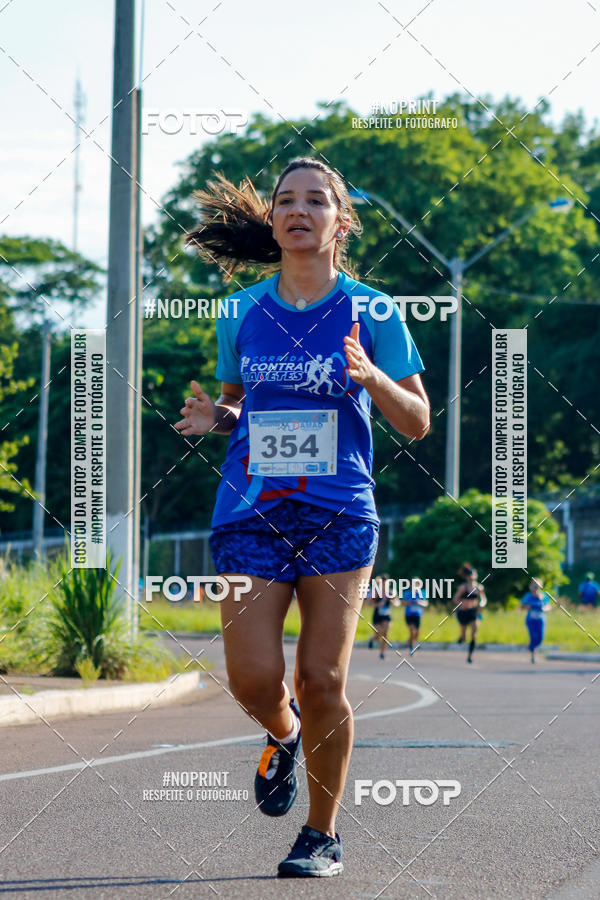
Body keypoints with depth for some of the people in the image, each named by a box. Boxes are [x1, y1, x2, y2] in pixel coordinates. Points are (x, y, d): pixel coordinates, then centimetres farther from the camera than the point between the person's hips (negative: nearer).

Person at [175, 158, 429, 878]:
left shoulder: (370, 312, 2)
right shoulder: (241, 313, 9)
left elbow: (417, 422, 5)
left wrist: (372, 377, -15)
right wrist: (213, 418, -1)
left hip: (339, 513, -2)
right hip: (252, 512, 2)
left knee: (321, 681, -6)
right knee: (253, 681, -9)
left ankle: (323, 833, 12)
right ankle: (284, 733, 28)